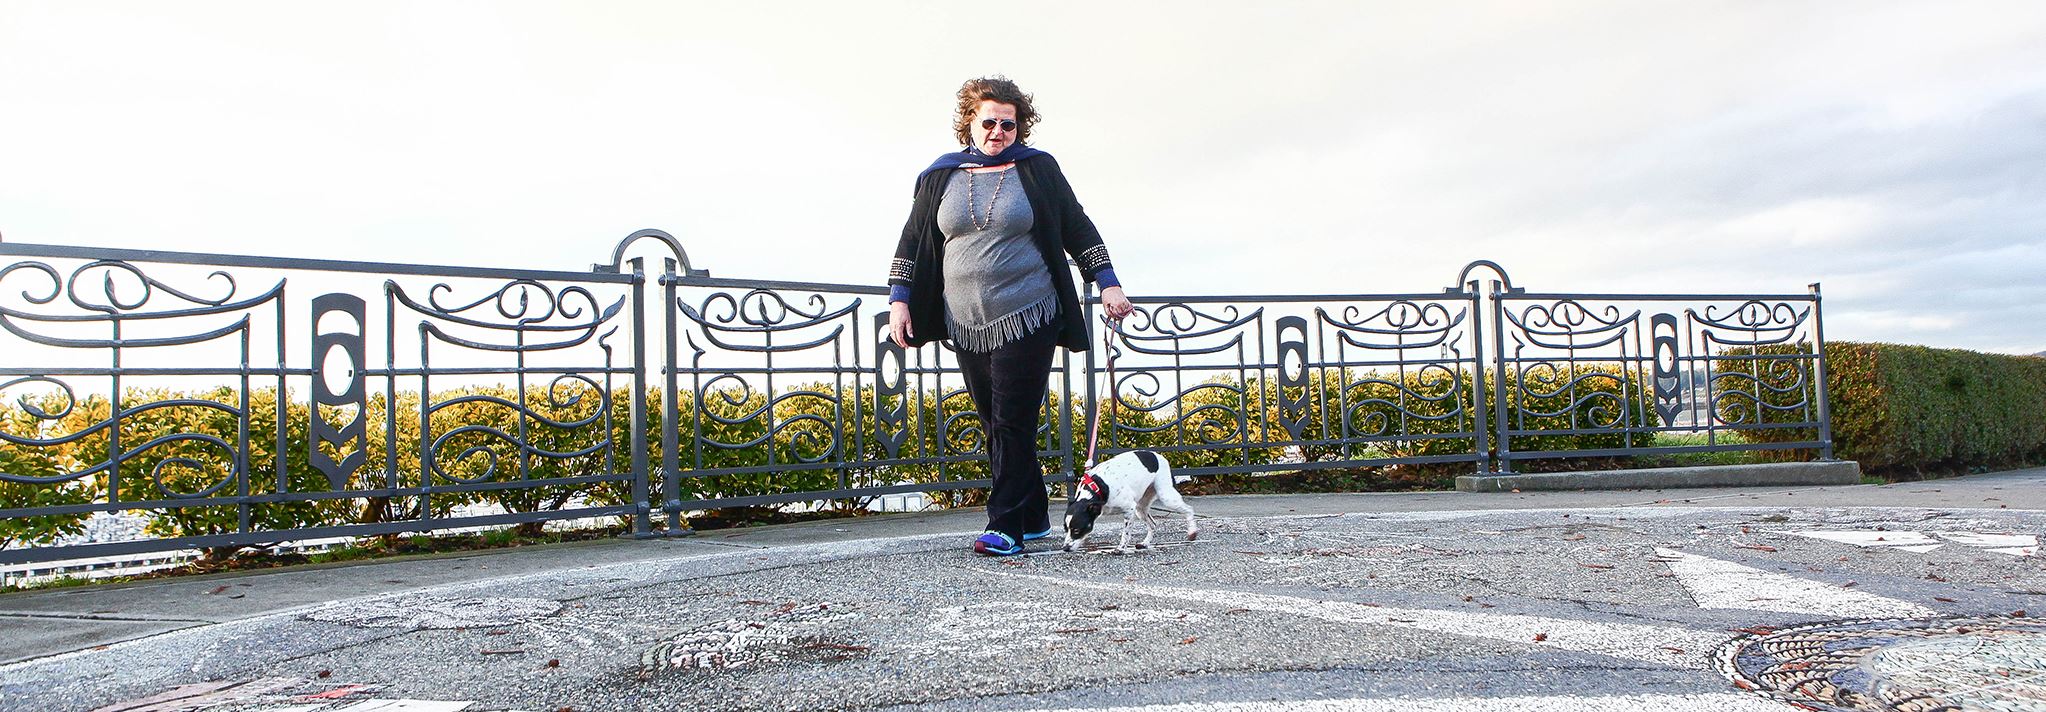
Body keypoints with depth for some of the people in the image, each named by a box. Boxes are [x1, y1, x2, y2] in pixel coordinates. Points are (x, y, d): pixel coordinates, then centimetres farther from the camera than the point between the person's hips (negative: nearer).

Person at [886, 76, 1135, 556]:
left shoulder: (1037, 169, 4)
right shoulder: (940, 176, 10)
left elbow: (1079, 230, 8)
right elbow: (913, 241, 14)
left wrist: (1108, 284, 3)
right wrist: (899, 300, 7)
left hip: (1027, 318, -3)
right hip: (967, 326, 4)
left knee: (1013, 422, -9)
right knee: (995, 425, 7)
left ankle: (1005, 526, -4)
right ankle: (1033, 518, 19)